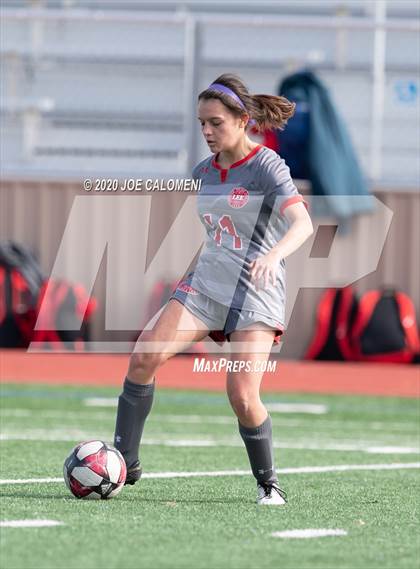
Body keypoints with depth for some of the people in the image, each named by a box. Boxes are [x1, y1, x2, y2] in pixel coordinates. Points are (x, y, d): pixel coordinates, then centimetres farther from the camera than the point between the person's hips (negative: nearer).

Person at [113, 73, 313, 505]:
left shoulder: (266, 166, -10)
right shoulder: (203, 172, 10)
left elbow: (302, 223, -24)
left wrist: (273, 255, -43)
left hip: (255, 296, -6)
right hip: (204, 285, 6)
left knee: (242, 397, -17)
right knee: (144, 357, -15)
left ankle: (267, 482, 6)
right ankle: (124, 462, -9)